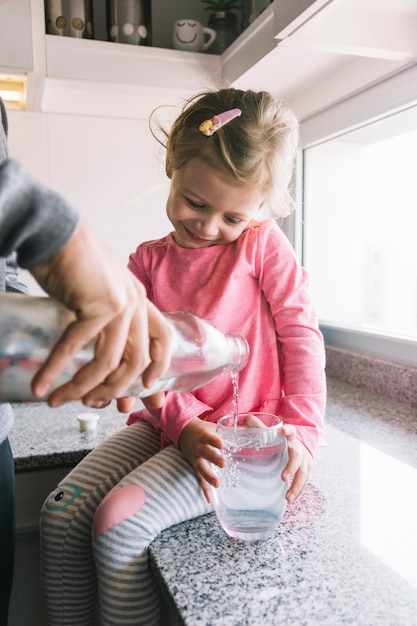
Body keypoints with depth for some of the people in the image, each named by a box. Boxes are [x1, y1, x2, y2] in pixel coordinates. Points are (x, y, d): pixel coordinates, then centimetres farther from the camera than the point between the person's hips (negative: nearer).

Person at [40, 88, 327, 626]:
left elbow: (302, 335, -6)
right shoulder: (148, 261, 5)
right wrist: (184, 421, -16)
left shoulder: (262, 244, -4)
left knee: (121, 520, -22)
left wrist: (302, 432, -14)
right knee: (61, 513, -7)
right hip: (168, 423, 5)